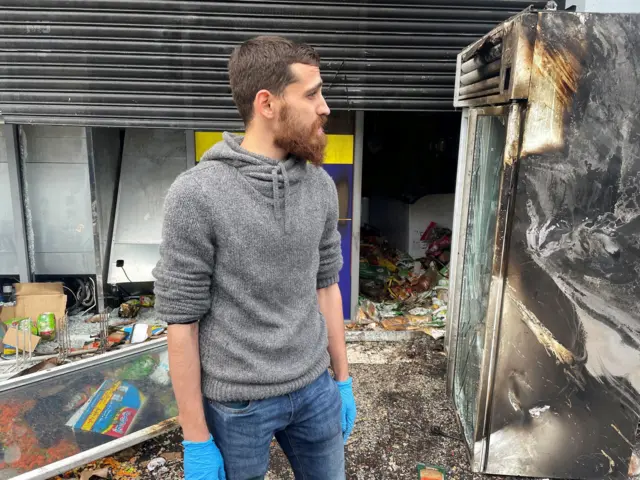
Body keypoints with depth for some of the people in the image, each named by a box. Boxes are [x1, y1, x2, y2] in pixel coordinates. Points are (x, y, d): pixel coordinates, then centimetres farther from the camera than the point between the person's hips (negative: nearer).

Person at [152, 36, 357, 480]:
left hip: (314, 389, 5)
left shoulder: (322, 186, -2)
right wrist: (196, 441, -9)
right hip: (236, 403, -4)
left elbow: (326, 286, 6)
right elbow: (182, 319, -13)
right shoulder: (196, 194, -18)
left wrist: (343, 379, 10)